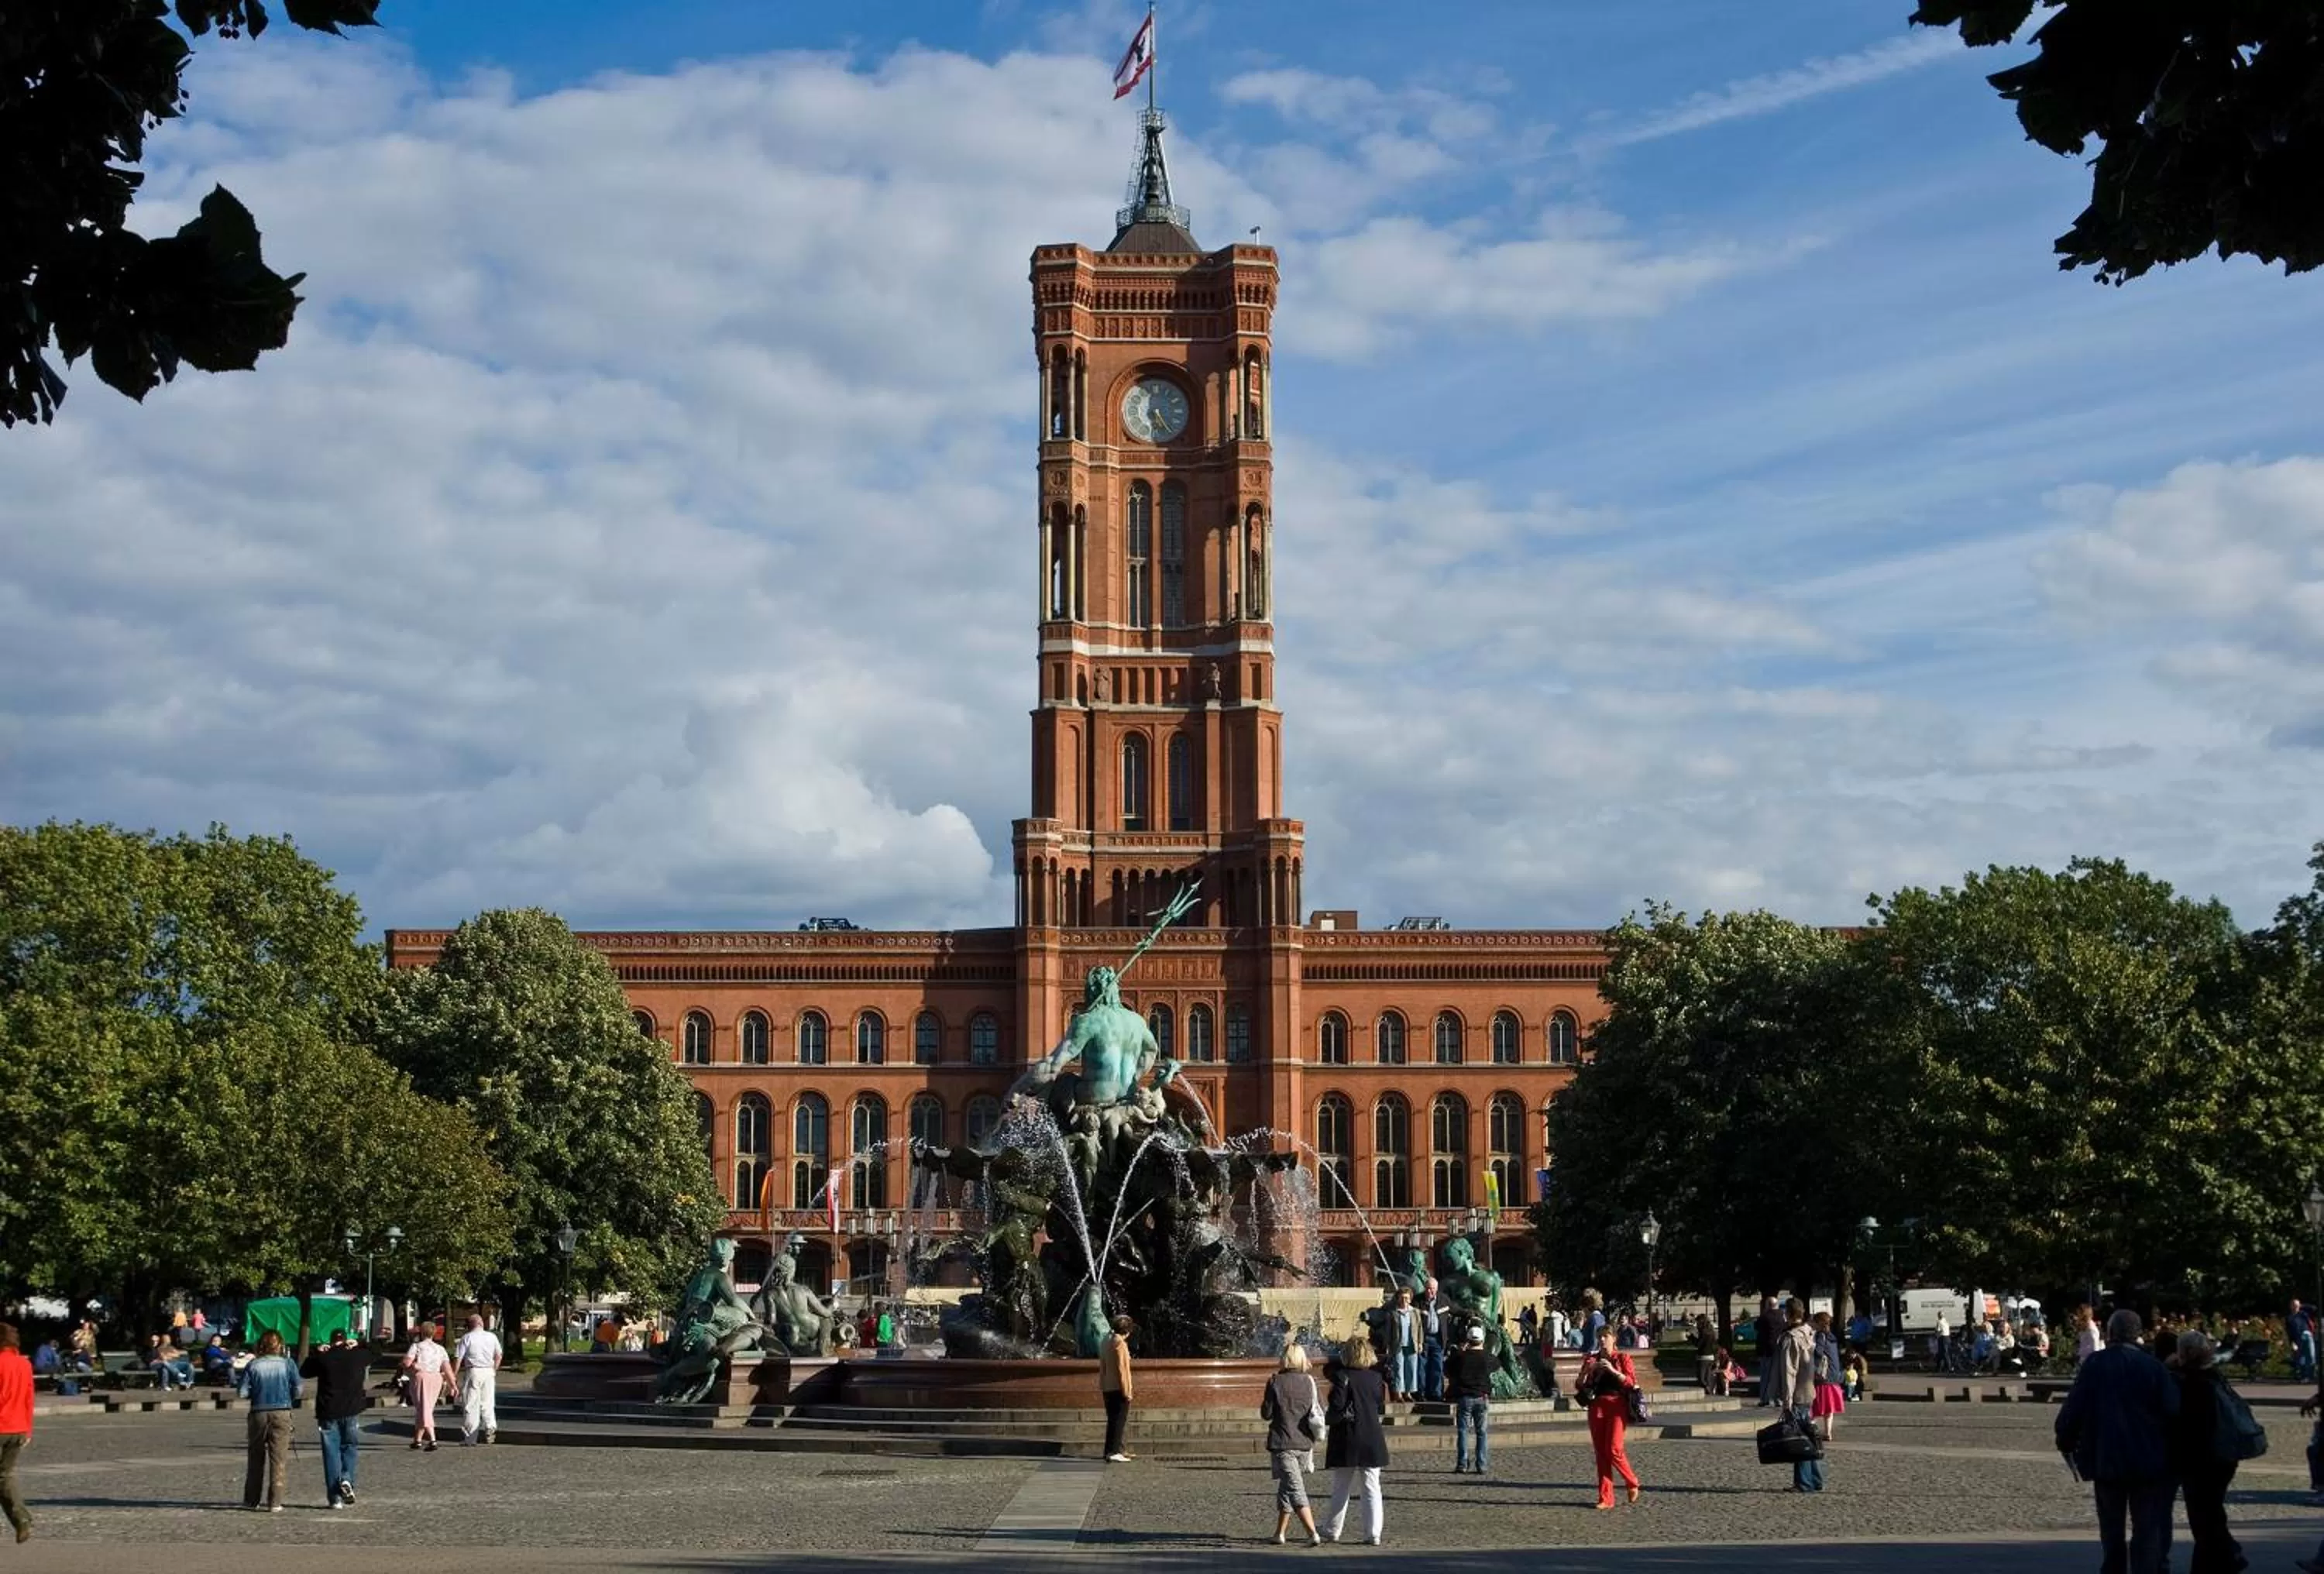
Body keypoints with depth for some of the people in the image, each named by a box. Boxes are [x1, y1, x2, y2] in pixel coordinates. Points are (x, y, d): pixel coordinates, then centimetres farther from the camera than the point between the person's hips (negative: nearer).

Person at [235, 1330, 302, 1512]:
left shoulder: (253, 1366, -3)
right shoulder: (288, 1364, -3)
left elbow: (242, 1392, -6)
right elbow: (297, 1390, -5)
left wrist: (256, 1393, 13)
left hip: (259, 1414, 1)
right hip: (282, 1414, -1)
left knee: (255, 1458, 14)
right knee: (279, 1459, 3)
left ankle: (251, 1500, 21)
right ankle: (275, 1502, -2)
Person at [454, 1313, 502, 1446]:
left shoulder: (467, 1338, -3)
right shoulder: (492, 1337, 7)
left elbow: (458, 1358, -5)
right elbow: (498, 1356, 14)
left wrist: (454, 1375, 1)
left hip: (473, 1371, -3)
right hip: (488, 1371, 3)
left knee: (471, 1405, 2)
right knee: (487, 1403, 11)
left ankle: (470, 1439, 4)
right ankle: (490, 1426, -14)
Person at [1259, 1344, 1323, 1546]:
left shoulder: (1275, 1382, -8)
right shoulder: (1310, 1381, 2)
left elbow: (1266, 1414, -5)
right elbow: (1321, 1413, 5)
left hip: (1282, 1443, -5)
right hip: (1304, 1443, 5)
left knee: (1295, 1490, -8)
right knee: (1286, 1489, 19)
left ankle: (1313, 1534, -22)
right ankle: (1279, 1533, 26)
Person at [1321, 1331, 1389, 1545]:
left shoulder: (1342, 1377, -11)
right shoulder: (1376, 1378, 3)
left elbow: (1336, 1409, -16)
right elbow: (1381, 1406, 12)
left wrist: (1326, 1420, 2)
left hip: (1346, 1442, -3)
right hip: (1372, 1441, 3)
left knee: (1341, 1489, 9)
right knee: (1372, 1489, 4)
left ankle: (1332, 1531, 17)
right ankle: (1374, 1533, -1)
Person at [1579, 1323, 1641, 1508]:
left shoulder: (1622, 1359, 5)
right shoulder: (1591, 1359, 13)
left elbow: (1632, 1383, -6)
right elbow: (1579, 1386, 8)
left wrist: (1613, 1371, -16)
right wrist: (1588, 1370, -9)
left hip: (1617, 1406, -4)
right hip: (1597, 1406, 4)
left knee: (1613, 1449, -14)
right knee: (1600, 1452, 0)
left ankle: (1632, 1483, 12)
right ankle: (1606, 1498, 3)